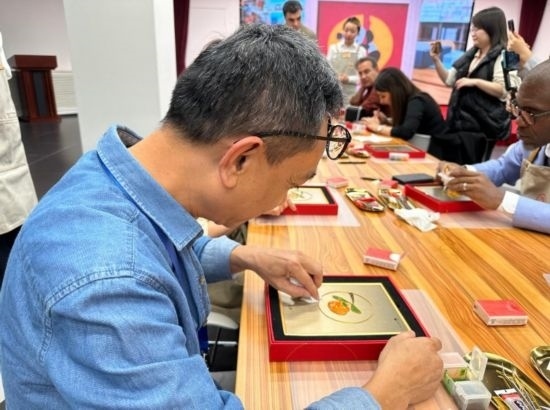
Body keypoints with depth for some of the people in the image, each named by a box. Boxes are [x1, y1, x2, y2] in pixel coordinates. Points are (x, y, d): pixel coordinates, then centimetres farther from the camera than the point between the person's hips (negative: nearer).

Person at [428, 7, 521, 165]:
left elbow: (508, 91, -20)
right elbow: (450, 80, 19)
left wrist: (475, 82, -22)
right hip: (460, 121, 8)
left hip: (483, 125, -7)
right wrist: (436, 60, 7)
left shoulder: (504, 57, -10)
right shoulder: (470, 55, 13)